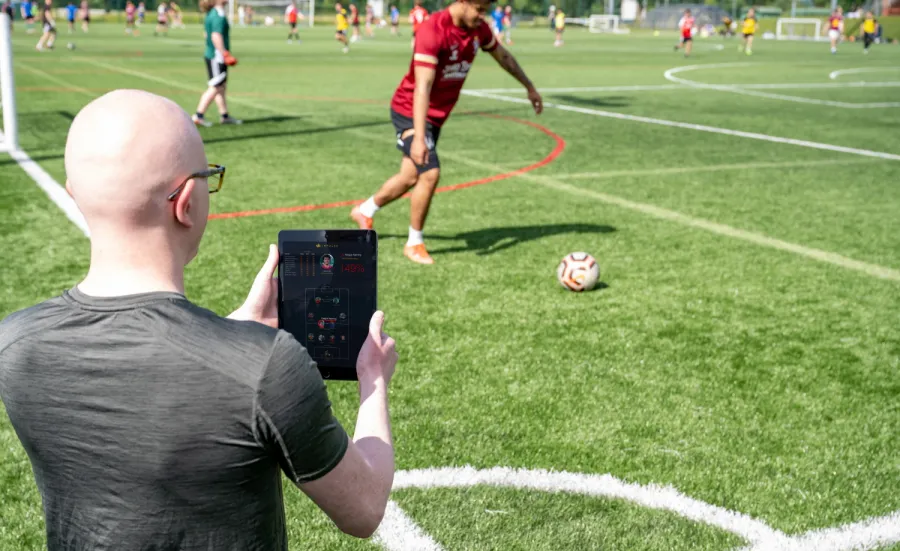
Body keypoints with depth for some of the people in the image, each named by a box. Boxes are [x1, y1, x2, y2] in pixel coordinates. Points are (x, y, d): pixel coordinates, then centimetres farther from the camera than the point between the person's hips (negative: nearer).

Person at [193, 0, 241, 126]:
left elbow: (206, 33, 21)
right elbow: (216, 36, -26)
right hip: (217, 57, -10)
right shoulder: (219, 15, -17)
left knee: (222, 87, 15)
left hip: (210, 55, 10)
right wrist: (225, 54, -26)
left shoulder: (210, 14, 13)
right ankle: (198, 116, -3)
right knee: (215, 88, -5)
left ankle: (224, 116, 22)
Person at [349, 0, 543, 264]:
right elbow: (422, 87, -35)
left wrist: (530, 87, 24)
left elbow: (503, 56, 16)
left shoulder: (479, 29, -4)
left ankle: (364, 211, 42)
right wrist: (419, 138, -41)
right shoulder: (432, 31, -28)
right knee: (430, 173, -19)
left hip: (437, 115, 8)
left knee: (411, 177, 16)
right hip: (410, 112, -8)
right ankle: (414, 243, 0)